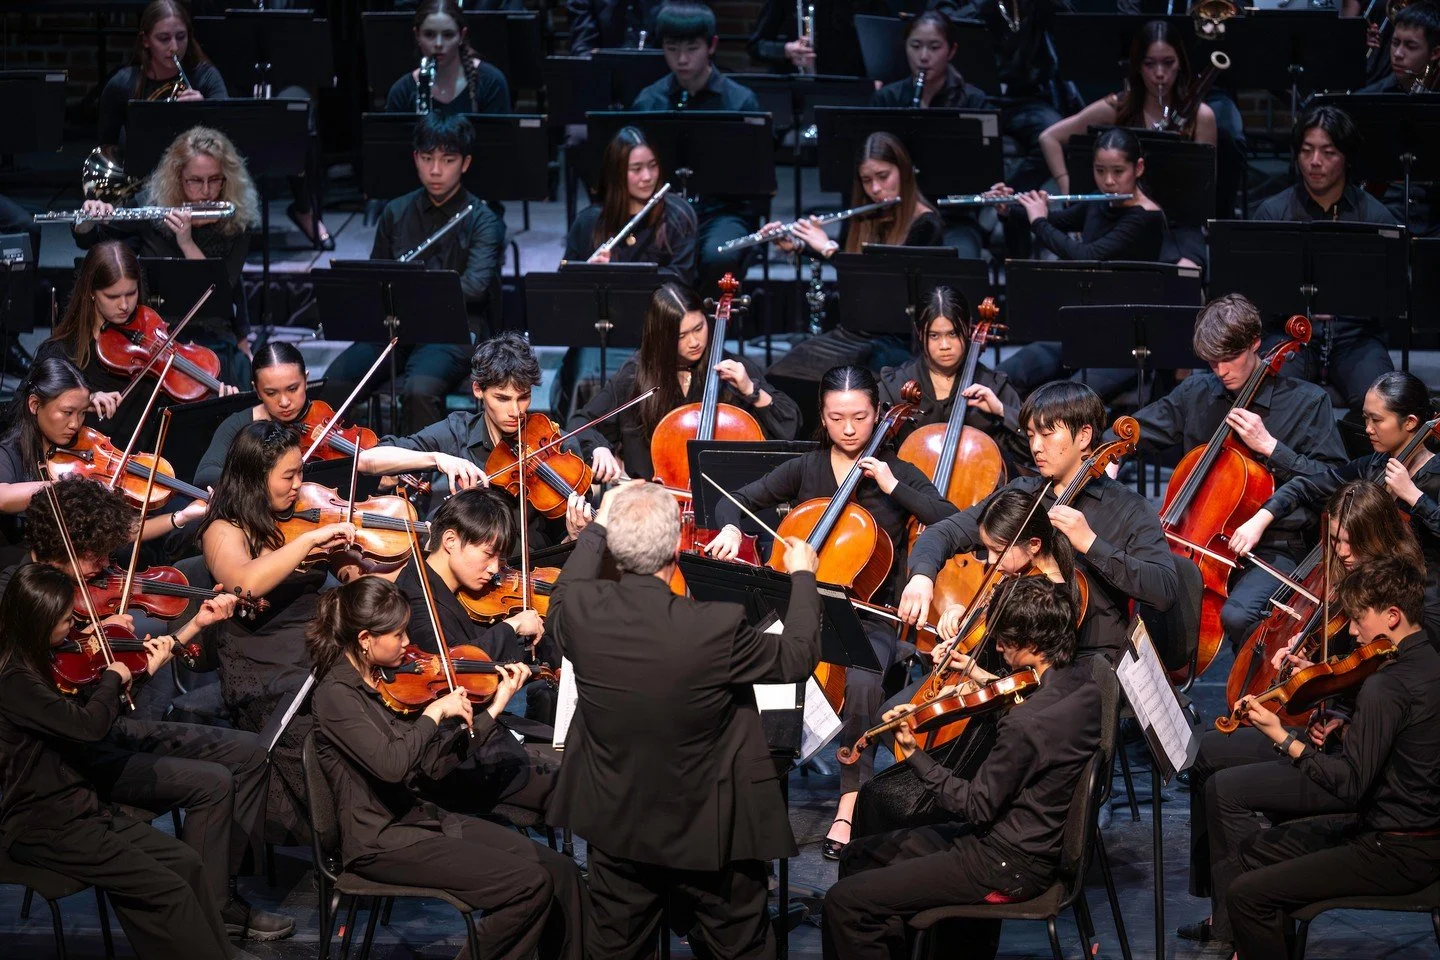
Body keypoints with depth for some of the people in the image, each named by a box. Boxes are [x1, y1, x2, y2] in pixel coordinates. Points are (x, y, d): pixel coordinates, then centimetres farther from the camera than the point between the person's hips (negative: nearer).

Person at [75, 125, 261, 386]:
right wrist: (87, 220, -13)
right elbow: (87, 240, 10)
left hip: (211, 338, 0)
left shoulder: (236, 224, -2)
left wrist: (187, 243, -23)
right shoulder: (152, 205, 1)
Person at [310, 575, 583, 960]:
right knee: (530, 884, -19)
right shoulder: (336, 694, -16)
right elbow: (391, 765, -30)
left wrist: (495, 706, 7)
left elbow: (434, 761, 9)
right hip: (382, 842, -8)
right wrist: (436, 711, -19)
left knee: (560, 872, -5)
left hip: (419, 817, 8)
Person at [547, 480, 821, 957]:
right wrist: (803, 576, 7)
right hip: (709, 829, -3)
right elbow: (797, 657, -9)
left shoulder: (580, 612, -19)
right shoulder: (716, 627, -29)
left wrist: (600, 525, 20)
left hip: (615, 826, 4)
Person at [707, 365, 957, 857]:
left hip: (869, 619, -2)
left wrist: (892, 486, -13)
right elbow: (736, 500, 9)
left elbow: (952, 524, -8)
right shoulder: (805, 469, 11)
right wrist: (731, 528, -14)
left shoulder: (898, 473, 5)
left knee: (861, 681, -36)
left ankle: (850, 801, -24)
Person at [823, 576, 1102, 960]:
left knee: (844, 902, -11)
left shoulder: (1026, 724, -31)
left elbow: (975, 808, -21)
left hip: (1009, 869, -10)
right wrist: (989, 682, 12)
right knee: (859, 856, 19)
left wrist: (913, 753, -15)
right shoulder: (1082, 680, -4)